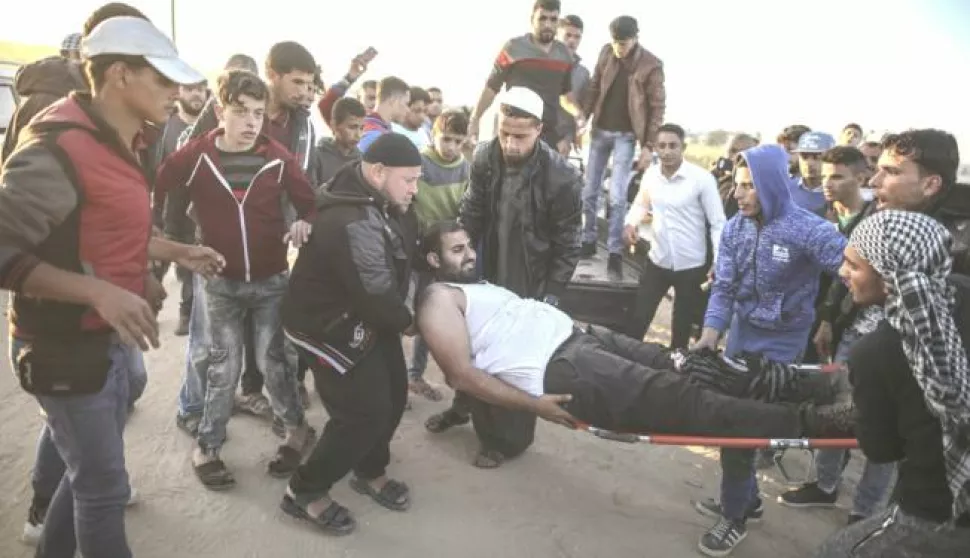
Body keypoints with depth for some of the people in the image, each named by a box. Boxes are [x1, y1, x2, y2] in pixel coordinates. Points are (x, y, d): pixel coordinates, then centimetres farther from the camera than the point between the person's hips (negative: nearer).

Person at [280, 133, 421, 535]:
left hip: (367, 318, 10)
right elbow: (377, 294, -26)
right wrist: (406, 323, -9)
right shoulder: (352, 224, -33)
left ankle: (370, 472, 37)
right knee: (366, 412, -8)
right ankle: (305, 492, 12)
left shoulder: (385, 204, -1)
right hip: (329, 327, -9)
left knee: (394, 395, 14)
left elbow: (405, 246, 19)